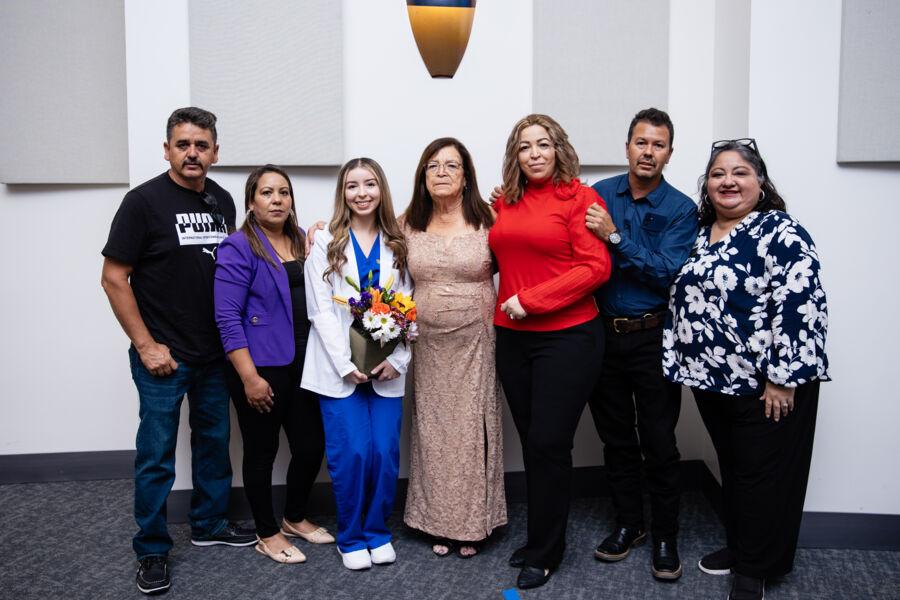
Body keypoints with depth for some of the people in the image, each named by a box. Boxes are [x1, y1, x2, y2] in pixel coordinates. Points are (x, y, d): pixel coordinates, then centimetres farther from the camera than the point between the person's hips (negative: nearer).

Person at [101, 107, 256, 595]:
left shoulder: (223, 201, 6)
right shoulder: (144, 201, -10)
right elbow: (114, 279, -11)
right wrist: (146, 345, -13)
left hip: (215, 353, 6)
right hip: (162, 357, -5)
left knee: (214, 440, 16)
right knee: (157, 455, 3)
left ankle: (209, 524, 34)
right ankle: (152, 551, 18)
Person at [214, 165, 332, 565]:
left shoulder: (301, 243, 10)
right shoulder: (238, 248, -10)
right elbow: (227, 317, -15)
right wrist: (250, 377, -19)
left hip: (301, 364, 6)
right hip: (261, 367, -6)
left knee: (311, 446, 10)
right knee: (261, 452, 7)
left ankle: (295, 519, 34)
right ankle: (267, 535, 25)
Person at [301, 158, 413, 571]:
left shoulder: (397, 245, 9)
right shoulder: (325, 243, 3)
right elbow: (321, 311, -4)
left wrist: (397, 360, -10)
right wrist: (346, 364, -12)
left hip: (386, 368, 2)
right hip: (340, 370, -2)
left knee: (385, 453, -1)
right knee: (351, 454, -5)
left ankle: (377, 532, 20)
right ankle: (351, 538, 16)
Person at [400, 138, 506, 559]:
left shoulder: (487, 220, -5)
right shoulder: (408, 224, 3)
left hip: (475, 342, -2)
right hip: (428, 345, 3)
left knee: (471, 428, 5)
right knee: (433, 429, 10)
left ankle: (472, 524, 22)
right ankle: (439, 523, 25)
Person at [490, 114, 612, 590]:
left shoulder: (580, 197, -5)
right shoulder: (504, 203, 10)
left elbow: (594, 268, -13)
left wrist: (531, 300, -15)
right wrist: (505, 305, 3)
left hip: (566, 336, -5)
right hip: (512, 337, 5)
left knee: (549, 444, -1)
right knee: (531, 442, 13)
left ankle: (544, 552, 17)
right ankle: (540, 537, 30)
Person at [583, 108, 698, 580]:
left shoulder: (681, 209, -5)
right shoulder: (598, 195, 3)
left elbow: (666, 272, -16)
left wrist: (615, 236, -21)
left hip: (652, 338, -3)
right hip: (603, 333, 3)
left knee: (659, 443, 4)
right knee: (616, 437, 14)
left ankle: (665, 537, 21)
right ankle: (627, 523, 31)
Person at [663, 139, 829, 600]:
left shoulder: (780, 232, -13)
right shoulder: (701, 234, 10)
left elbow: (800, 307, -20)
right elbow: (685, 301, 16)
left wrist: (783, 378, -21)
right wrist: (684, 364, 13)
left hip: (765, 382, -7)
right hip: (713, 379, 7)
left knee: (762, 474, 5)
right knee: (731, 466, 18)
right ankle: (739, 546, 35)